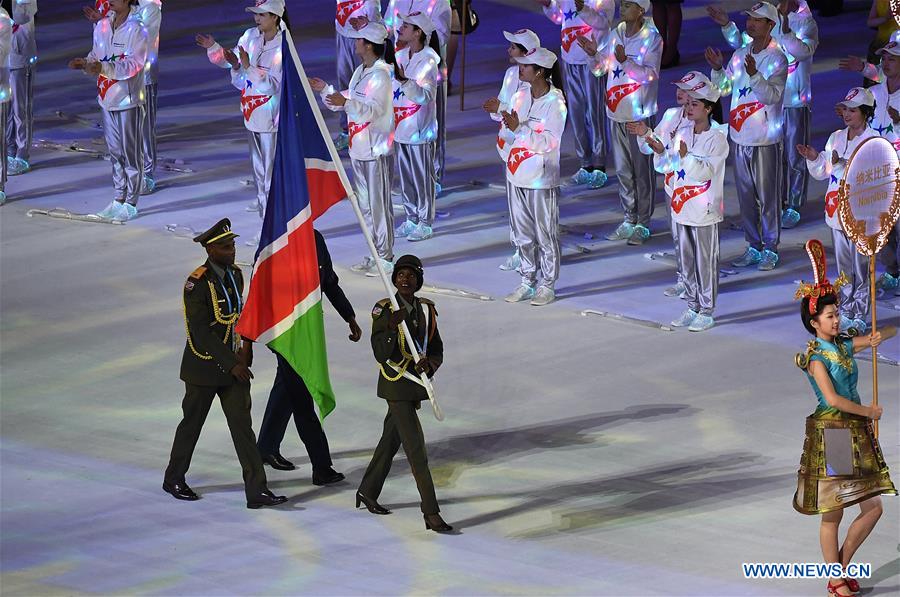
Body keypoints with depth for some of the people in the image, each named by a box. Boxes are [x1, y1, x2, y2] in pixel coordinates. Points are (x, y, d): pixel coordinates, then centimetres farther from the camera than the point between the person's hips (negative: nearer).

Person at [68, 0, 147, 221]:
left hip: (129, 99, -6)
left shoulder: (136, 29, -14)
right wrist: (86, 63, -7)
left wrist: (103, 67, -31)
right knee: (114, 151, 13)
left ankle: (131, 203, 7)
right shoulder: (102, 26, 5)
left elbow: (133, 65, -20)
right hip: (107, 98, 7)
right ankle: (119, 199, 23)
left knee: (130, 152, 0)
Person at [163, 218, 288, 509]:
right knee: (192, 423, 11)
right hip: (205, 366, -6)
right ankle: (174, 479, 31)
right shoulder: (197, 284, -19)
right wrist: (231, 363, -23)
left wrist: (245, 351, 3)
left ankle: (256, 491, -6)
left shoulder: (235, 274, 4)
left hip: (234, 364, 6)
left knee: (242, 425, -1)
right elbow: (200, 332, -22)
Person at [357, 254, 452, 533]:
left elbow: (437, 351, 8)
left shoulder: (426, 309, 5)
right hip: (396, 385, -6)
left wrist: (429, 364, -15)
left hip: (417, 382, 6)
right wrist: (392, 327, -32)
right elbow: (381, 354, -17)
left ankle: (367, 493, 38)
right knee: (416, 448, -12)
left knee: (391, 441, 20)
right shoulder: (384, 310, -11)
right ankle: (431, 514, -15)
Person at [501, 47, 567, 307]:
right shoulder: (520, 97, 6)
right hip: (517, 175, 7)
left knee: (545, 234, 2)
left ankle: (547, 285, 11)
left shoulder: (555, 102, -14)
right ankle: (527, 282, 24)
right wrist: (509, 126, -11)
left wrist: (519, 128, -24)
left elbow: (550, 142, -20)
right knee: (523, 233, 14)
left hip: (542, 178, -7)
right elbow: (509, 137, 11)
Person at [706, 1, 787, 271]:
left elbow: (773, 95, -23)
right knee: (745, 194, 13)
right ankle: (753, 247, 23)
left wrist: (754, 74, -37)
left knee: (768, 196, 0)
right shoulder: (740, 55, 9)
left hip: (765, 139, -7)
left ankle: (770, 250, 9)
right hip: (740, 136, 7)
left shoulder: (776, 59, -11)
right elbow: (724, 88, 13)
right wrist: (717, 68, -5)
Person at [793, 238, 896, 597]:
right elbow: (832, 399, -23)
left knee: (873, 508, 6)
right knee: (832, 514, -1)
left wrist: (879, 337, -10)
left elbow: (884, 335, 15)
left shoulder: (844, 346, 8)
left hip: (857, 433, 8)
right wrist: (869, 412, -12)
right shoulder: (816, 357, -13)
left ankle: (842, 564, 22)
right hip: (830, 433, -8)